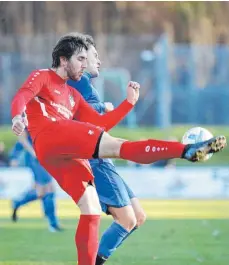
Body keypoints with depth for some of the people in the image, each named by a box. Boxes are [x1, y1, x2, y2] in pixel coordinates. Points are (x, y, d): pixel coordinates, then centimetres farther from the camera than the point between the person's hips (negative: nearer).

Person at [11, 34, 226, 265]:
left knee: (92, 211, 2)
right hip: (49, 136, -9)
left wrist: (129, 102, 23)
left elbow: (100, 124, 30)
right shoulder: (42, 77, 14)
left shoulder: (73, 95, 35)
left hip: (67, 154, 9)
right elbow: (22, 96, -8)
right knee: (116, 146, -23)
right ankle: (187, 150, -37)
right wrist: (17, 116, -31)